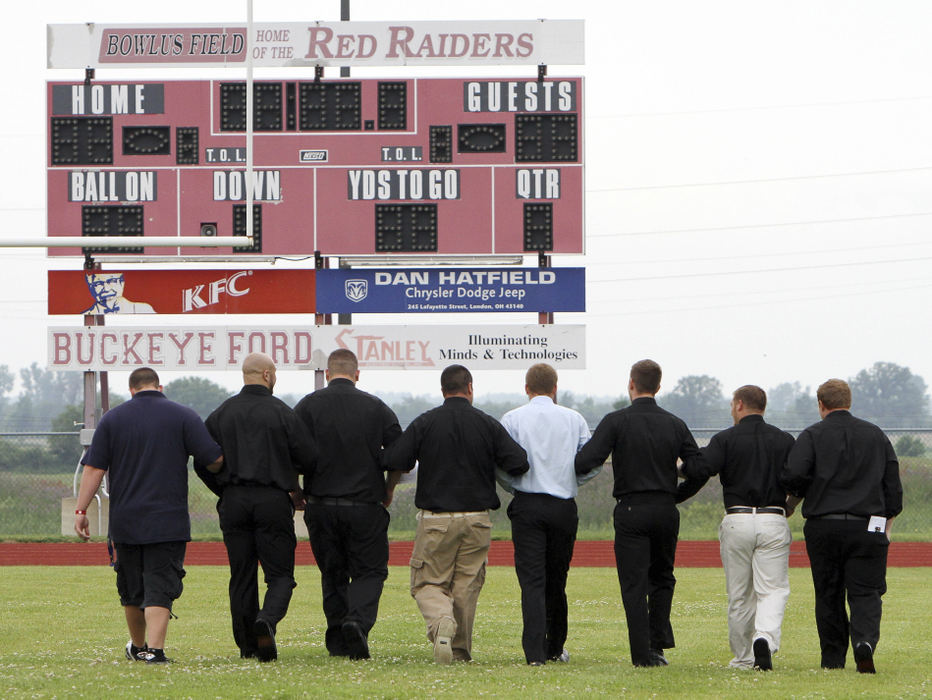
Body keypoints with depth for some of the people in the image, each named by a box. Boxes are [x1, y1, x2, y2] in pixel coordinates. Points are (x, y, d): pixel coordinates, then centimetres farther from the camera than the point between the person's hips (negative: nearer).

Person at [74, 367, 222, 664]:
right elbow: (214, 458, -6)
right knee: (159, 587, -5)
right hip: (168, 522, -3)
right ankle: (155, 649, -18)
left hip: (124, 522, 3)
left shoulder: (113, 418, 5)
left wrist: (81, 510, 2)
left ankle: (138, 647, 32)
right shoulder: (183, 416, -2)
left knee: (131, 587, 16)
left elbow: (94, 469, 0)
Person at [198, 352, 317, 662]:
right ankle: (267, 620, -26)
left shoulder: (221, 414, 4)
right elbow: (308, 458, -5)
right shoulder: (281, 413, -5)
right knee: (280, 573, 2)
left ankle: (247, 645, 10)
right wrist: (287, 474, 17)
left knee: (241, 576, 9)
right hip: (273, 500, -3)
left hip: (233, 501, 3)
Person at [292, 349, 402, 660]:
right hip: (366, 506, -1)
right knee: (369, 571, 5)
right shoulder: (376, 408, 0)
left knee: (332, 574, 13)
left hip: (321, 505, 1)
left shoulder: (308, 406, -1)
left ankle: (338, 641, 10)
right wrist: (388, 490, 17)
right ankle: (358, 621, -20)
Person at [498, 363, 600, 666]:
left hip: (527, 505, -2)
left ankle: (535, 651, -16)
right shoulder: (574, 420, 5)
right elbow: (592, 463, 2)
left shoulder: (513, 419, -1)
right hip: (564, 506, 2)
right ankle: (555, 648, 24)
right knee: (556, 580, 14)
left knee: (532, 580, -5)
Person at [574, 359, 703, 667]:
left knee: (634, 584, 0)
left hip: (631, 511, -3)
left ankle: (642, 653, -4)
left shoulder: (617, 421, -7)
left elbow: (585, 462, -15)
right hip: (666, 511, 3)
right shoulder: (674, 424, 4)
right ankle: (658, 645, 12)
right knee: (662, 578, 19)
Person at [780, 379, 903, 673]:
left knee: (828, 594, 9)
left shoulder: (812, 436, -1)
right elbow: (893, 484, 10)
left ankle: (833, 658, 12)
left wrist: (798, 495, 7)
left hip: (822, 526, -1)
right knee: (865, 591, 0)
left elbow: (793, 475, -15)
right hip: (867, 526, 1)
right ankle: (865, 640, -26)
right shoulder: (875, 435, 9)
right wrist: (887, 523, 20)